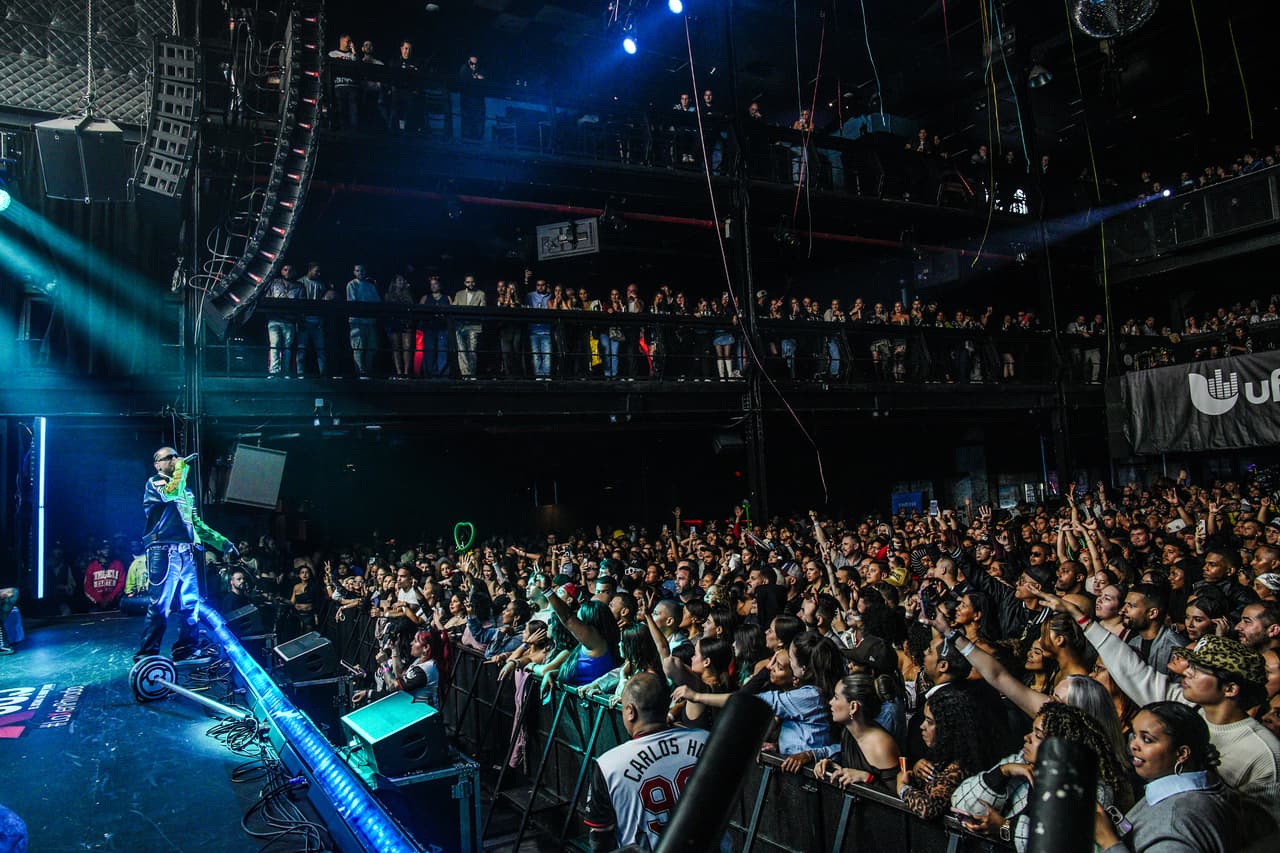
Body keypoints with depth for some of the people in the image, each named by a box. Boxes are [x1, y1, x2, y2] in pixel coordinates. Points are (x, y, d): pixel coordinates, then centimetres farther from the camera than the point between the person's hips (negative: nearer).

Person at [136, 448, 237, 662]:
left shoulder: (186, 491, 24)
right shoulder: (154, 484, 4)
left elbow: (197, 524, 26)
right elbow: (171, 493, -19)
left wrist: (223, 542, 20)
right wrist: (183, 465, -8)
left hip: (186, 554, 7)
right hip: (165, 553, -7)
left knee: (192, 604, 5)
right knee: (160, 606, -10)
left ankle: (186, 651, 12)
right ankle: (147, 655, -5)